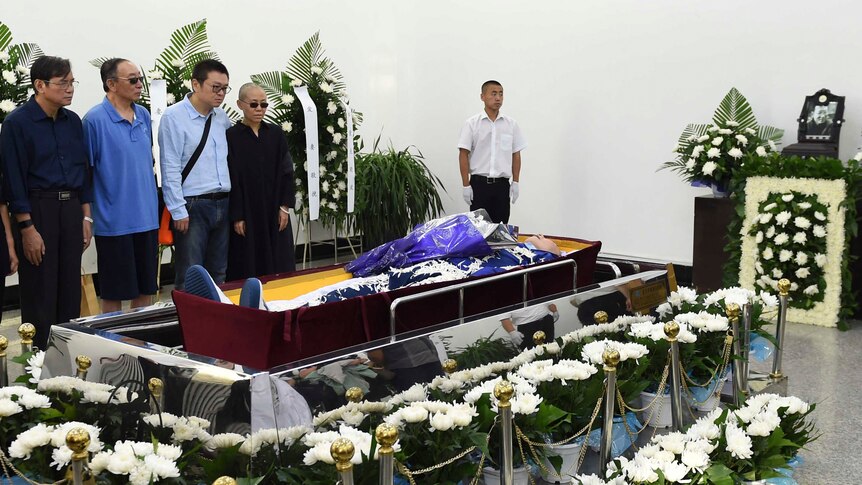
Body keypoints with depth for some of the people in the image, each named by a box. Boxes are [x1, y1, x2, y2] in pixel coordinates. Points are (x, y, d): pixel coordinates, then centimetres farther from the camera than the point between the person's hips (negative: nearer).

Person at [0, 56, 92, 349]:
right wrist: (27, 228, -14)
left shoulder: (72, 121, 9)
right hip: (37, 211, -6)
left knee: (70, 291, 11)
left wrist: (85, 217, 10)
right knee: (39, 296, 1)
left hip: (71, 209, 6)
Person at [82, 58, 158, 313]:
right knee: (114, 292, 4)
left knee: (146, 288, 14)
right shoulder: (95, 119, -11)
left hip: (147, 218, 6)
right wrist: (86, 215, -9)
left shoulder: (143, 115, 8)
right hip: (114, 222, -6)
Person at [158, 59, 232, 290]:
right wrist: (179, 211, -14)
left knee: (219, 276, 12)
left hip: (223, 204, 6)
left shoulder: (222, 117, 11)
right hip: (192, 206, -6)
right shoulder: (174, 116, -7)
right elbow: (170, 168, -10)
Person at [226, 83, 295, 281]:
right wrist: (236, 216, -11)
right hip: (246, 212, -3)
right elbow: (231, 178, -7)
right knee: (248, 267, -1)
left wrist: (285, 206, -2)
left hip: (275, 212, 3)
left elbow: (287, 171, 6)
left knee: (278, 267, 4)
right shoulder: (231, 137, -4)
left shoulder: (276, 134, 6)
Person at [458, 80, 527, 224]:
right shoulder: (472, 124, -2)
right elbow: (463, 155, -3)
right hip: (479, 183, -2)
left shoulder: (511, 124, 5)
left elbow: (516, 155, 9)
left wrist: (515, 182, 2)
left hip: (502, 184, 2)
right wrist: (466, 185, -8)